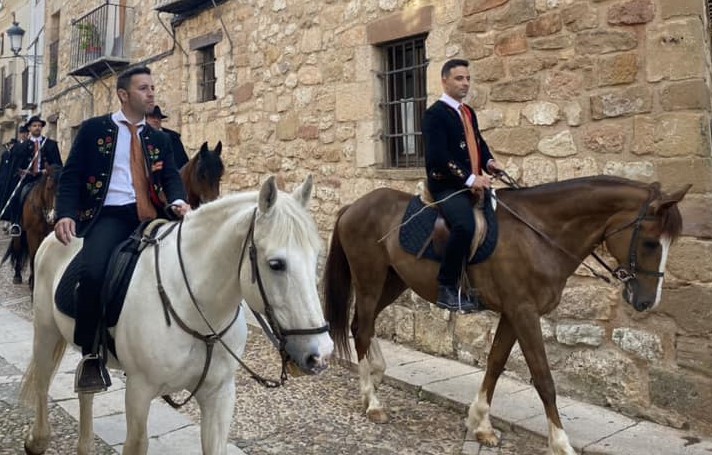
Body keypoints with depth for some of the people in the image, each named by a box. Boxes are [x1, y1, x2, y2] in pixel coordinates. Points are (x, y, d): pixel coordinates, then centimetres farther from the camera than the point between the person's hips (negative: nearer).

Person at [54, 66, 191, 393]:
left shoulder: (159, 139, 20)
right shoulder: (93, 129, 10)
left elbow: (170, 177, 7)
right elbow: (71, 176, 5)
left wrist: (178, 201, -17)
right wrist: (66, 214, -13)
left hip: (149, 217, 4)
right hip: (108, 215, -3)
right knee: (93, 271, -31)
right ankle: (91, 354, -10)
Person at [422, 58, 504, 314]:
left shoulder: (469, 112, 20)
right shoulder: (434, 114, -7)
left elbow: (479, 142, 27)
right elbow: (438, 155, -18)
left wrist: (489, 162, 4)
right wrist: (469, 179, -23)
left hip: (473, 184, 9)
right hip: (447, 186, -9)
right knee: (465, 226, -35)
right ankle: (446, 290, -23)